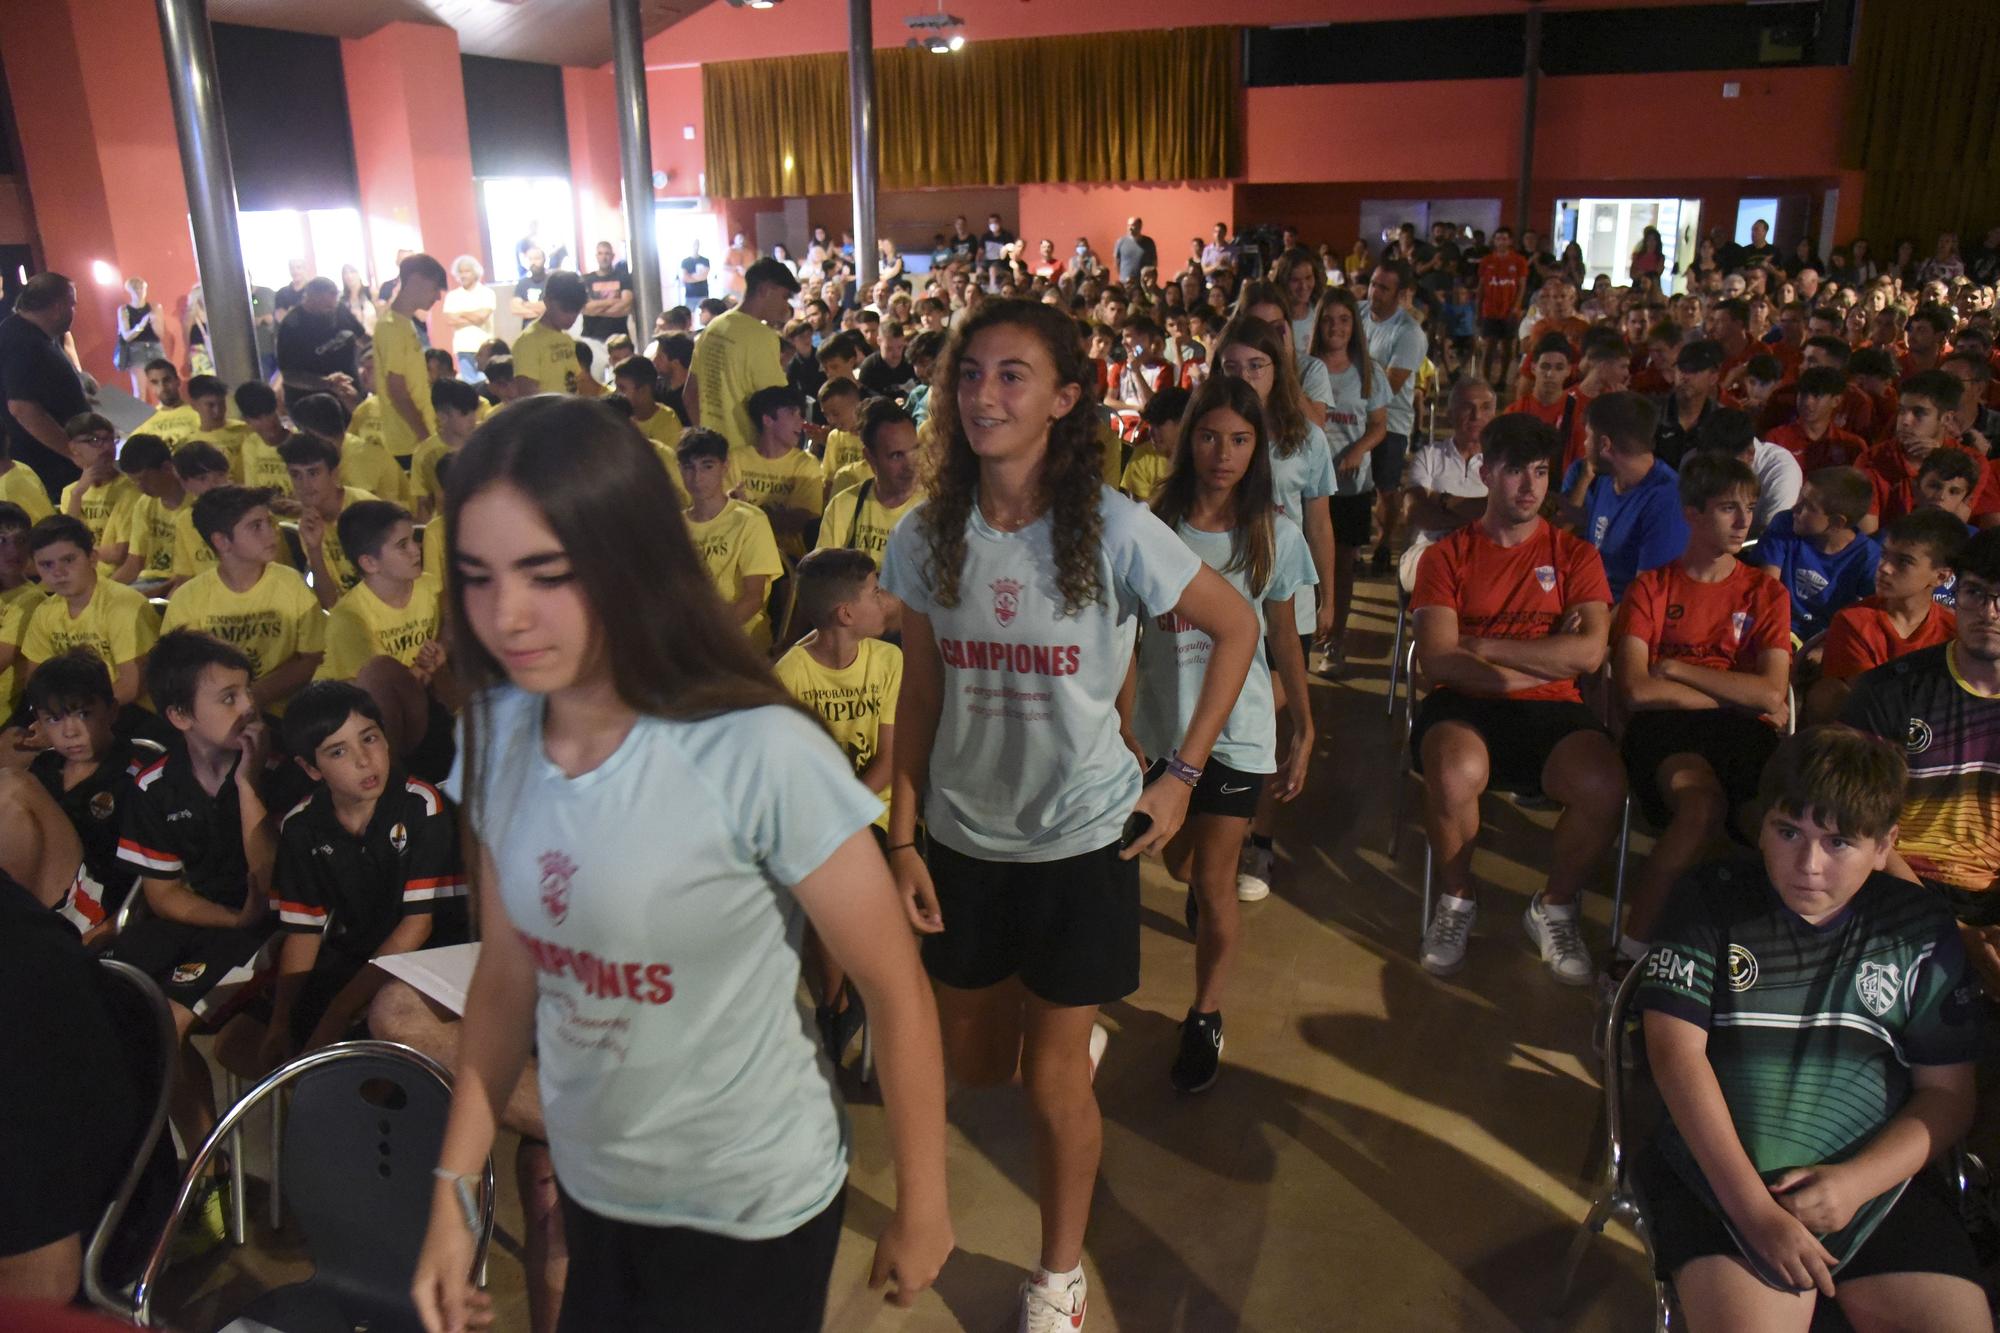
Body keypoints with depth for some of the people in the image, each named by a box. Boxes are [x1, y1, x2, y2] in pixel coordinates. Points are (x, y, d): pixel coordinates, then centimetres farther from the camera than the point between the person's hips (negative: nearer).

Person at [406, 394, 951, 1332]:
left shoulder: (762, 755, -27)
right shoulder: (498, 734, -9)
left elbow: (895, 992, -17)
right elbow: (507, 969, 3)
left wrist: (920, 1209, -7)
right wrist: (454, 1186, 3)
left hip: (750, 1206, -5)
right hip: (591, 1190, 6)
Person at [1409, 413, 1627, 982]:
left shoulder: (1575, 554, 13)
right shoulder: (1447, 556, 9)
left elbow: (1589, 652, -4)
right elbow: (1438, 660, -6)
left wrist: (1482, 645, -6)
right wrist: (1547, 657, -3)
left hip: (1551, 708, 2)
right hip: (1465, 706, -1)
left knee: (1603, 784, -31)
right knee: (1456, 773, -36)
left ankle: (1554, 908, 1)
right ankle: (1456, 900, -4)